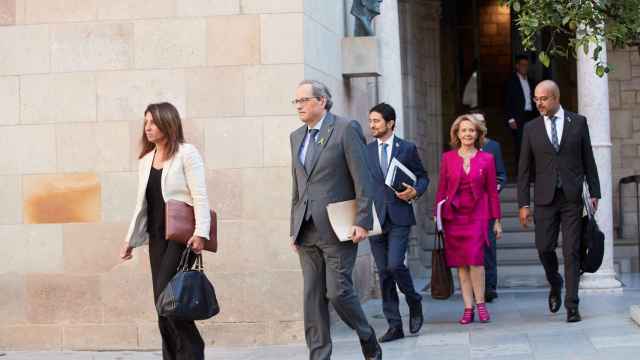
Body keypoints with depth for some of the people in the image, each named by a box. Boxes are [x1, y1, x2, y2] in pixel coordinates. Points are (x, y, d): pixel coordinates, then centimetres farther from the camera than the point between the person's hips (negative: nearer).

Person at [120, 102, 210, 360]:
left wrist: (201, 233, -22)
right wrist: (131, 239, 17)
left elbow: (200, 196, -11)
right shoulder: (145, 160, 15)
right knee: (163, 301, 4)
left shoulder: (186, 153, -4)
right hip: (157, 235, 7)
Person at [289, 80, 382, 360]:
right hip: (307, 231, 6)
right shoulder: (297, 136, 15)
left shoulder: (345, 129, -5)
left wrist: (362, 222, -15)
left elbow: (362, 179, -9)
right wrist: (295, 228, 15)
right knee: (312, 298, 4)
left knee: (338, 291, -8)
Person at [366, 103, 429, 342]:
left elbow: (422, 177, 11)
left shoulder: (407, 149, 3)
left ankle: (414, 302, 13)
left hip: (399, 217, -3)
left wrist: (415, 191, -9)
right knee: (384, 272, 3)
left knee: (395, 264, -16)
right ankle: (394, 326, 9)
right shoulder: (365, 151, 9)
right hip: (375, 218, 3)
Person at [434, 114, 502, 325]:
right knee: (461, 263, 2)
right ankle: (468, 308, 6)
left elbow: (492, 191, 7)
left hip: (477, 215, -1)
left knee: (475, 259, -14)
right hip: (453, 215, 2)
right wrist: (437, 215, 3)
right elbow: (441, 189, 8)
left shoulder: (487, 159, 4)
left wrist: (496, 220, 6)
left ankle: (480, 304, 0)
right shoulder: (447, 158, 6)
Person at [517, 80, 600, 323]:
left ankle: (572, 305, 2)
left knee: (572, 252, -2)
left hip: (572, 197, -1)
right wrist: (523, 203, 0)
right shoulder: (531, 129, 6)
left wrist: (594, 193, 3)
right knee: (544, 248, -2)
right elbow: (524, 169, 6)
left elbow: (588, 159, 7)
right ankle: (555, 286, 28)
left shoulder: (578, 122, 5)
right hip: (545, 198, 1)